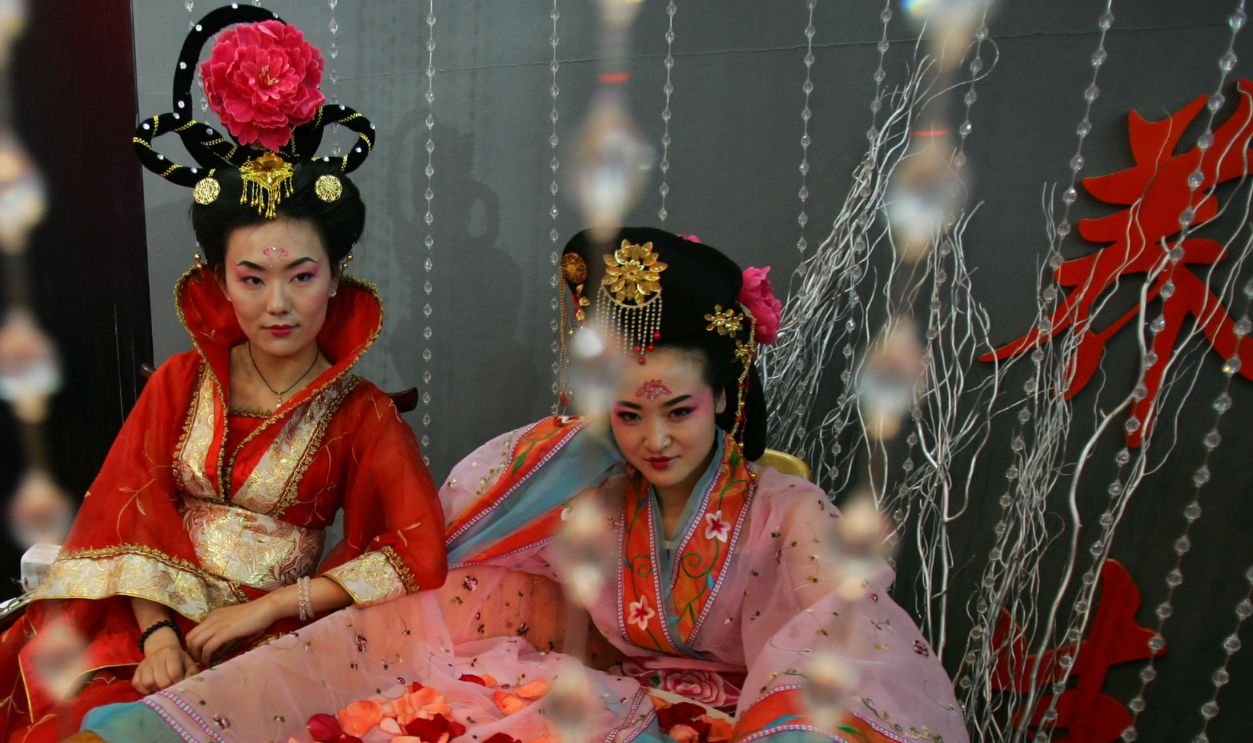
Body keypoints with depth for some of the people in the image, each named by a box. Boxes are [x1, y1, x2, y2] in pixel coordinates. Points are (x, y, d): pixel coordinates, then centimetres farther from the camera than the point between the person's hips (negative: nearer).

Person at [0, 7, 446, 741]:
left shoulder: (363, 415, -5)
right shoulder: (182, 382, 6)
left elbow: (414, 556, -11)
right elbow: (134, 509, 1)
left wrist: (267, 607, -14)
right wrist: (158, 631, -14)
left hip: (277, 636, -2)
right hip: (153, 616, 3)